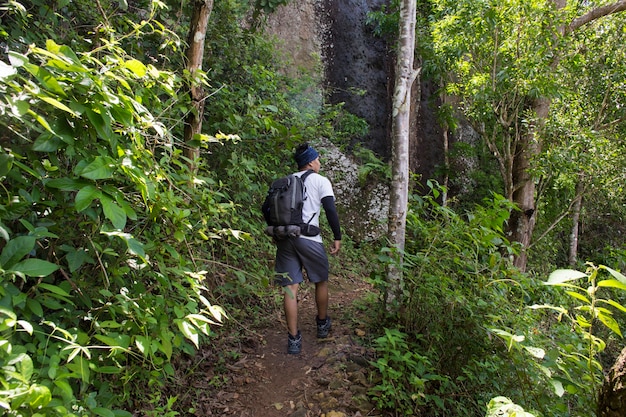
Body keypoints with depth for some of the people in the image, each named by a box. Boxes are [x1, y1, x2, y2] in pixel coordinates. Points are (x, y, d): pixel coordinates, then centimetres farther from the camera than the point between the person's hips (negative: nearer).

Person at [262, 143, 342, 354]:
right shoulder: (321, 181, 3)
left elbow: (266, 208, 14)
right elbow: (331, 210, -6)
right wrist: (337, 237, 1)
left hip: (284, 239, 4)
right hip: (308, 239, -4)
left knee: (290, 287, 4)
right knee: (321, 281, 18)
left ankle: (294, 339, 6)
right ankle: (323, 324, 35)